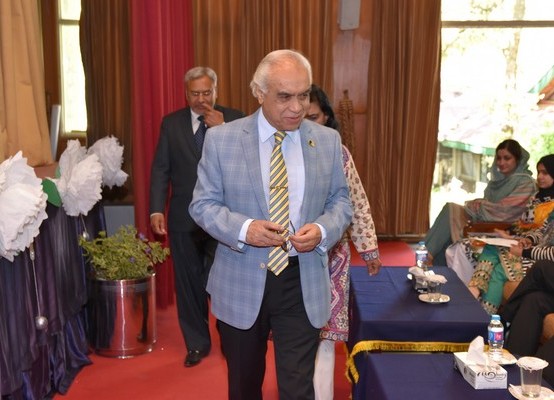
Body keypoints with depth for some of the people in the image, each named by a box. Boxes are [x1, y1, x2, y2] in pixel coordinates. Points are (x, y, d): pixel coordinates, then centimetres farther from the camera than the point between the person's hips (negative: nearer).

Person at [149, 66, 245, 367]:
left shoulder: (234, 119, 0)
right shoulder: (171, 123, 6)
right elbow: (160, 169, 3)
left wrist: (221, 129, -18)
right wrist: (156, 210, -5)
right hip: (184, 218, 2)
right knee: (189, 283, 11)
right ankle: (196, 343, 28)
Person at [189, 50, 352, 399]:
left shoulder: (328, 141, 0)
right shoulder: (222, 139, -6)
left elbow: (341, 200, 6)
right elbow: (203, 204, -3)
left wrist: (322, 229, -16)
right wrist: (244, 228, -22)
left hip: (302, 284, 0)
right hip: (241, 283, 0)